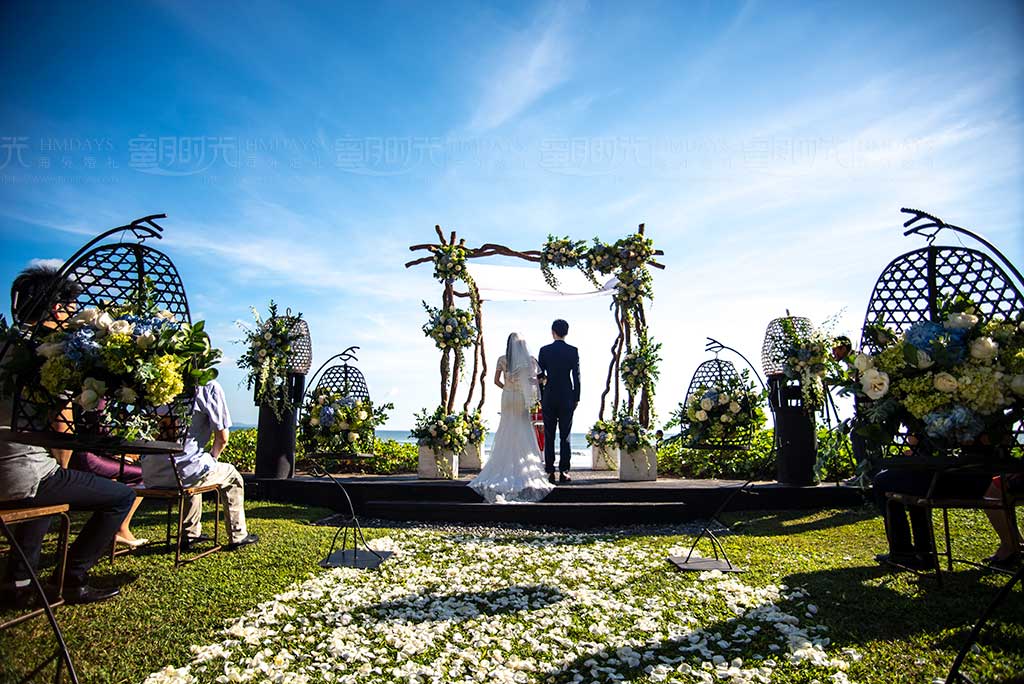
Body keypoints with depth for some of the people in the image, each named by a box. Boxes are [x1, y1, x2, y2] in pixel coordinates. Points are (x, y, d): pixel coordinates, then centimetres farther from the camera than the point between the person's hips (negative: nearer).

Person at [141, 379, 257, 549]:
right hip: (184, 471, -6)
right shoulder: (209, 386, -6)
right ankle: (237, 536, 26)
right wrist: (212, 457, 17)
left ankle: (190, 534, 41)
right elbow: (222, 437, -6)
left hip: (150, 474, 6)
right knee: (233, 477, 22)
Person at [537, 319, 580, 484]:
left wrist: (540, 398, 11)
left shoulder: (544, 350, -1)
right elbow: (576, 376, -2)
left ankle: (550, 472, 5)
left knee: (549, 436, 5)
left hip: (549, 398, 0)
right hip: (567, 398, 0)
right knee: (565, 436, 4)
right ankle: (564, 472, 3)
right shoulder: (573, 351, -2)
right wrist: (576, 398, 6)